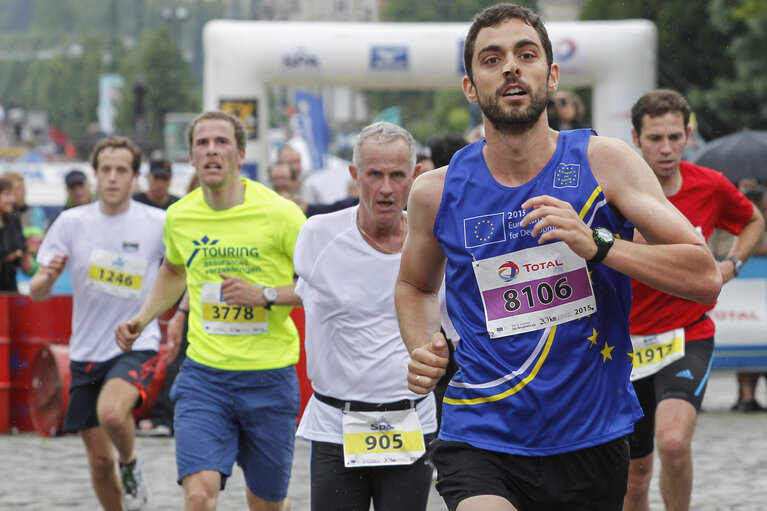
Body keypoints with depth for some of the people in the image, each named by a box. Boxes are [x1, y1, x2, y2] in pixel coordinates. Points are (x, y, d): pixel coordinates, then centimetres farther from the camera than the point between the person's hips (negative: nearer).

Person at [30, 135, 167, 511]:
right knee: (99, 460, 6)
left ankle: (130, 464, -1)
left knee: (112, 413, -32)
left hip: (137, 344, -3)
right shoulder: (71, 223, -2)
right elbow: (37, 293, -1)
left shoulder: (158, 224, -6)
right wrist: (47, 277, -24)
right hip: (86, 353, 3)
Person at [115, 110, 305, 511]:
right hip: (203, 374, 2)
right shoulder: (179, 216, 3)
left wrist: (265, 295, -18)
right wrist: (141, 319, 13)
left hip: (269, 375, -2)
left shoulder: (280, 214, -10)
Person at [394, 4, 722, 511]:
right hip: (480, 443, -1)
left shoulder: (603, 161, -2)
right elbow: (415, 286, 23)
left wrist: (596, 244, -20)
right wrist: (426, 350, 2)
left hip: (591, 443, 1)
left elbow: (705, 276, -7)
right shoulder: (437, 192, 2)